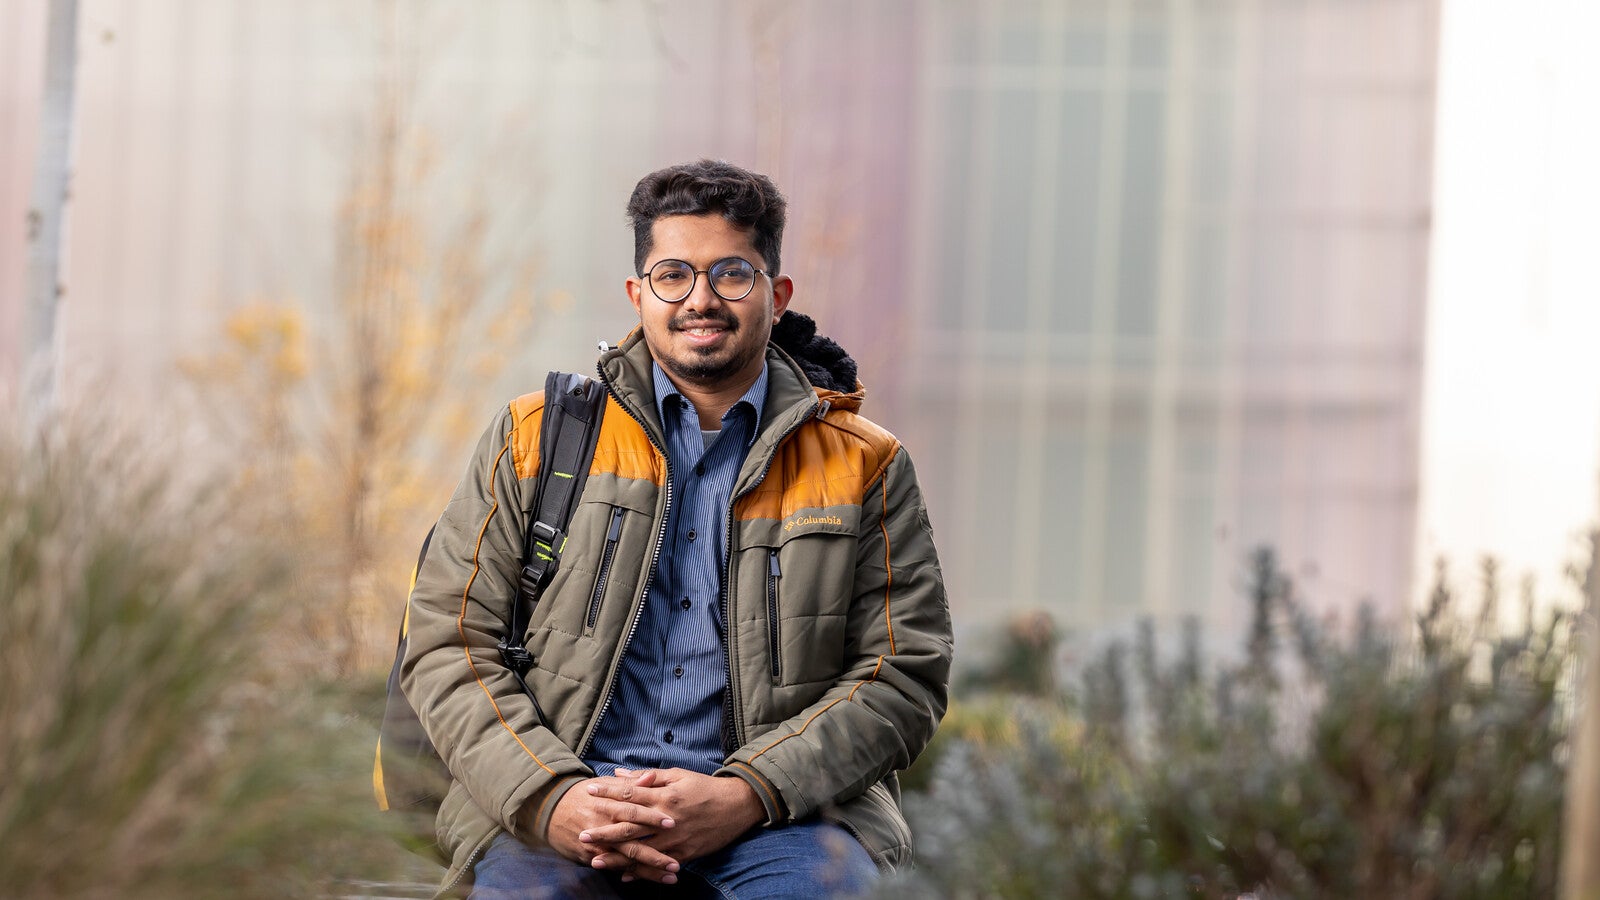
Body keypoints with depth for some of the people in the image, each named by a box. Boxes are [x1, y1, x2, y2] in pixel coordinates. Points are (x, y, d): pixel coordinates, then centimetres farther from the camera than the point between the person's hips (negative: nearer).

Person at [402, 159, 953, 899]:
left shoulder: (863, 468, 14)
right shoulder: (534, 439, 14)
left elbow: (903, 677, 6)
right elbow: (446, 645, 9)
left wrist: (744, 798, -11)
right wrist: (552, 799, -10)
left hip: (782, 812, 1)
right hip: (557, 808, -1)